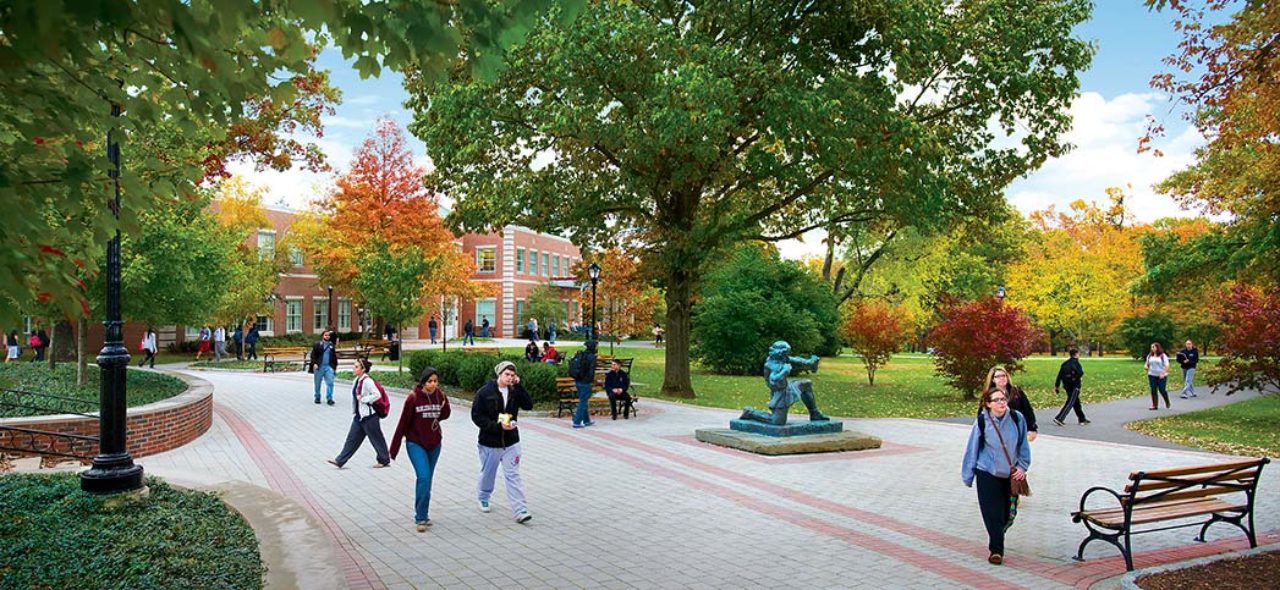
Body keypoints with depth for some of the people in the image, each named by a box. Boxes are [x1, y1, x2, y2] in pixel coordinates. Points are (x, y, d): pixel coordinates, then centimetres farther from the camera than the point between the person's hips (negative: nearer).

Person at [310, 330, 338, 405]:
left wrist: (335, 367, 15)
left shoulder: (331, 345, 13)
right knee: (317, 384, 8)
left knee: (330, 383, -11)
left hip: (329, 367, 2)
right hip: (319, 367, -2)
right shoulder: (317, 345, 2)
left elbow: (334, 357, 17)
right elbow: (313, 355, -2)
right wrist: (314, 363, -14)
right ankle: (317, 398, 23)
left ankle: (329, 398, -10)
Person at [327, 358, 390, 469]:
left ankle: (384, 460, 18)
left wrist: (363, 399, -19)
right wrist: (354, 412, 17)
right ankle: (340, 461, 14)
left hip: (369, 416, -9)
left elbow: (377, 395, -25)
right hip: (359, 416, 9)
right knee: (352, 438, 10)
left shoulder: (367, 381, -18)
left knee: (376, 438, 4)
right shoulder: (357, 380, 9)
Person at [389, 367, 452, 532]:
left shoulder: (439, 396, -3)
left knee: (427, 479, 12)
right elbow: (403, 423, -10)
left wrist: (444, 402, -14)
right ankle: (421, 518, -6)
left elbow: (445, 415, 8)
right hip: (416, 444, -4)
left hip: (434, 444, 5)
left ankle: (422, 514, 26)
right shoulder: (413, 398, -15)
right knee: (424, 477, -16)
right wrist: (394, 449, -5)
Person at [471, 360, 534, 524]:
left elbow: (529, 405, -12)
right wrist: (498, 426, -20)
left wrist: (518, 386, -18)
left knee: (513, 476, 0)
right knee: (487, 474, 17)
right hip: (489, 442, -2)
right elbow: (476, 416, -13)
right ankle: (483, 498, 45)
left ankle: (520, 511, -2)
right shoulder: (484, 392, -11)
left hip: (511, 442, 2)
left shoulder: (514, 392, 0)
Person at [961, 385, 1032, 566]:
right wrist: (968, 476, 0)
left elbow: (1023, 445, 6)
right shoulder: (982, 422, -13)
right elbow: (972, 449, -4)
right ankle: (996, 550, 9)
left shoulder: (1017, 418, -8)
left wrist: (1022, 466, -1)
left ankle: (996, 539, 39)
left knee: (1008, 514, 11)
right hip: (987, 474, -3)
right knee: (992, 513, -4)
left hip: (1011, 474, 3)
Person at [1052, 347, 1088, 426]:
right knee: (1070, 403, -5)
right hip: (1074, 386, -7)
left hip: (1067, 385, 7)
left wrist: (1056, 386, 9)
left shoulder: (1065, 363, 8)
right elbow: (1080, 373, -27)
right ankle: (1059, 418, -15)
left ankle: (1082, 420, 30)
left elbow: (1060, 375, 7)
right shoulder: (1075, 363, -11)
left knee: (1076, 402, 19)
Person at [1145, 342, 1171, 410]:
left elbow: (1166, 366, -7)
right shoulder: (1149, 356, 10)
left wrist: (1163, 373, -19)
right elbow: (1147, 364, 19)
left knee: (1162, 390, -2)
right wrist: (1146, 367, -5)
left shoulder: (1163, 356, -4)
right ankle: (1155, 405, 4)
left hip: (1161, 376, -4)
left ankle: (1167, 402, 26)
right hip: (1152, 375, 4)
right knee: (1153, 390, 0)